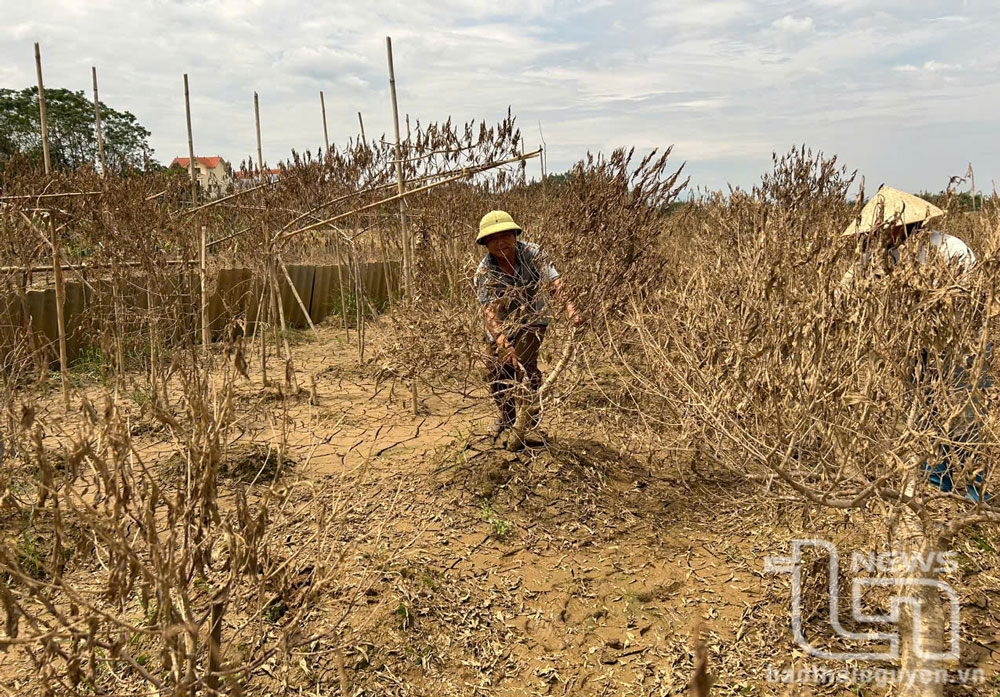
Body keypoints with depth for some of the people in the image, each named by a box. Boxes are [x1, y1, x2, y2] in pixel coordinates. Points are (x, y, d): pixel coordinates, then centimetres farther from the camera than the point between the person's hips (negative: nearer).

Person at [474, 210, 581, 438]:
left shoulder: (532, 253, -23)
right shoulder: (484, 272, -23)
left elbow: (554, 281, -35)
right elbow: (489, 310, -34)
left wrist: (569, 308, -54)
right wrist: (502, 341, -51)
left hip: (532, 319, -2)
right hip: (502, 324, 2)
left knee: (524, 364, -22)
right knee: (495, 369, 0)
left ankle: (531, 420, -1)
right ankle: (507, 416, 29)